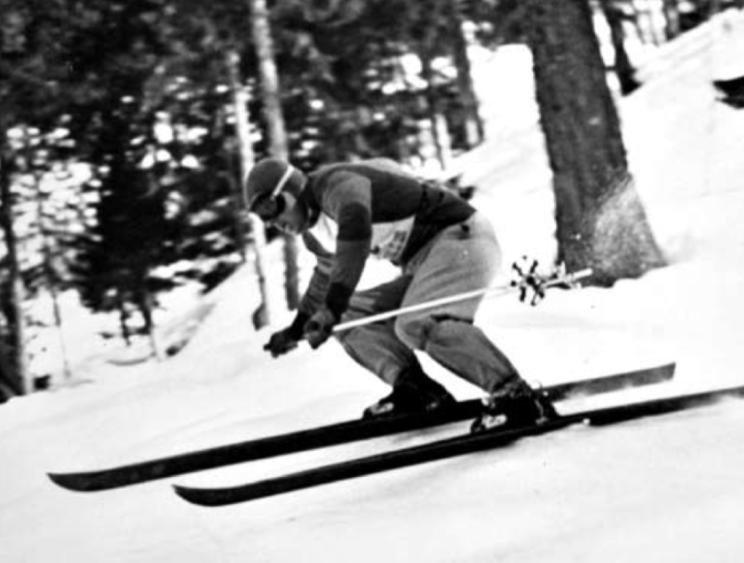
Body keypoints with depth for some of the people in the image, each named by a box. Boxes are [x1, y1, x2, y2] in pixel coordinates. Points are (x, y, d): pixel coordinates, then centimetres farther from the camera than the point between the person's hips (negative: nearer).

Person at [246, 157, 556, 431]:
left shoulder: (337, 183, -17)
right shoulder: (316, 234, 15)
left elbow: (355, 237, -37)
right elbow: (328, 276, 37)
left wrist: (332, 308, -44)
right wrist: (296, 330, 46)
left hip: (460, 236, -10)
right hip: (425, 261, 10)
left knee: (417, 323, -33)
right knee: (349, 317, 6)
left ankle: (516, 396, -39)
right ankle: (416, 389, -7)